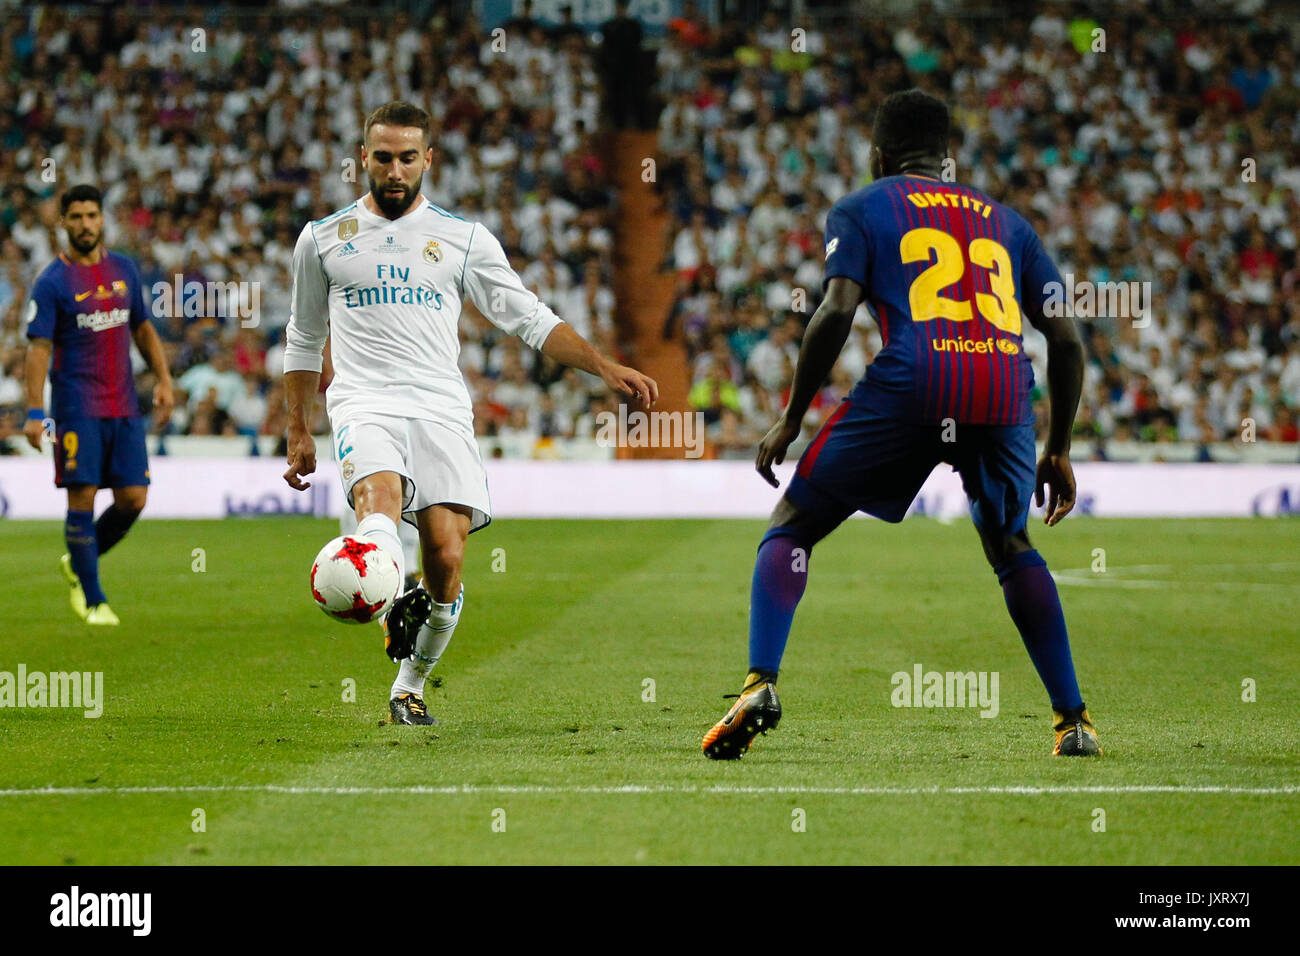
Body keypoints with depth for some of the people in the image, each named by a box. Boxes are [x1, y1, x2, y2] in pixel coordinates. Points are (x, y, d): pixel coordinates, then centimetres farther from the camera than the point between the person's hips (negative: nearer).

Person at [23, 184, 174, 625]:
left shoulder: (124, 269, 12)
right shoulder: (52, 282, -4)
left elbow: (143, 329, 21)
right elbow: (38, 348, -8)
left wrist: (163, 379, 11)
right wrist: (35, 413, -15)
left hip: (123, 405, 5)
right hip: (77, 403, -5)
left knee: (133, 498, -1)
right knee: (82, 497, -7)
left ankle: (78, 564, 23)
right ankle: (93, 600, 2)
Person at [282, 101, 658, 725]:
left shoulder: (463, 240, 13)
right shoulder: (323, 239, 15)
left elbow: (531, 320, 11)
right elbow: (303, 342, 24)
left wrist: (604, 367, -2)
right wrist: (298, 433, 20)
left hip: (442, 411, 0)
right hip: (364, 403, 0)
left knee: (446, 554, -12)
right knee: (379, 495, -32)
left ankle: (410, 685, 6)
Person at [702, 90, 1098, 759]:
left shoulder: (861, 209, 18)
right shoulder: (1004, 221, 29)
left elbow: (836, 313, 1)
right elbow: (1063, 336, 23)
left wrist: (790, 421, 7)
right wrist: (1059, 452, 30)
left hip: (910, 386, -4)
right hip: (1005, 391, 4)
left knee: (790, 528, 10)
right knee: (1010, 547, 28)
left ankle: (760, 685, -11)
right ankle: (1072, 720, 21)